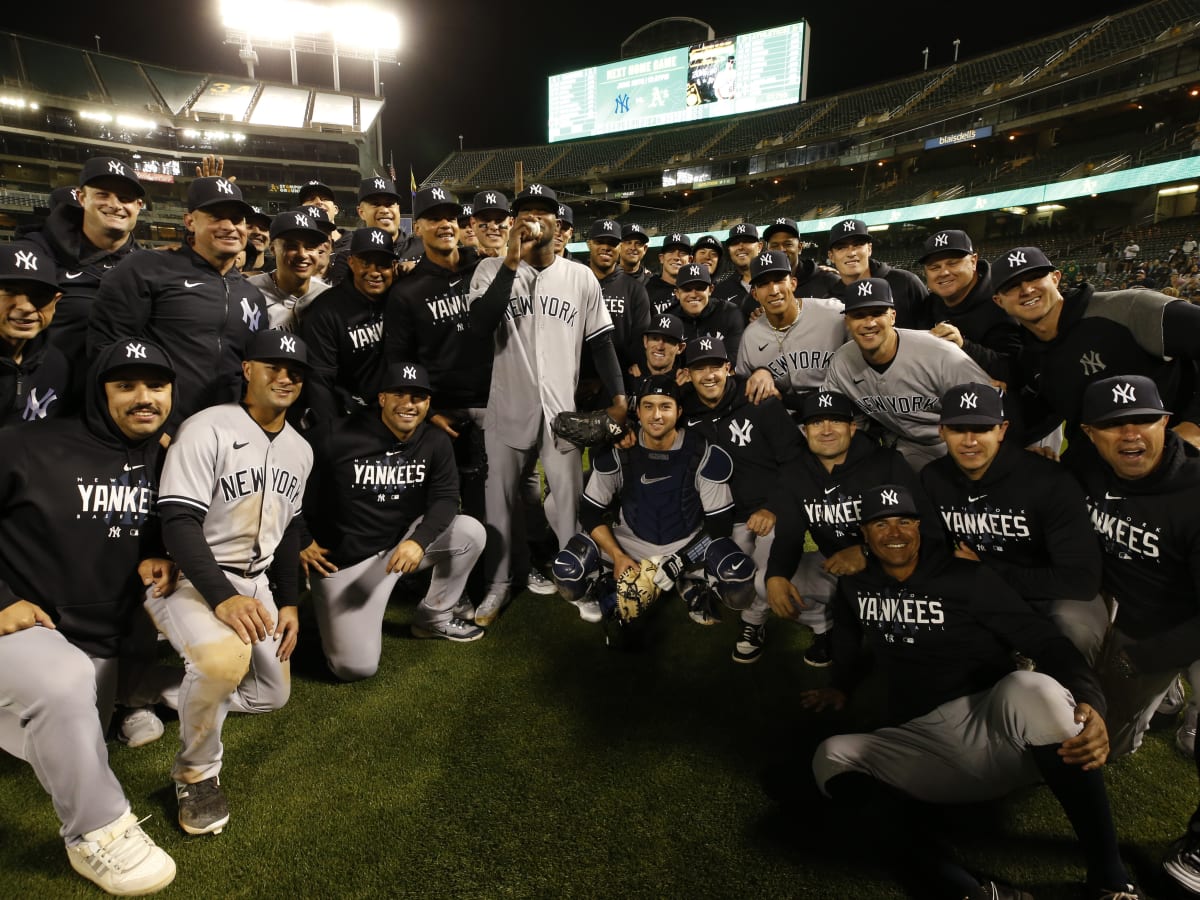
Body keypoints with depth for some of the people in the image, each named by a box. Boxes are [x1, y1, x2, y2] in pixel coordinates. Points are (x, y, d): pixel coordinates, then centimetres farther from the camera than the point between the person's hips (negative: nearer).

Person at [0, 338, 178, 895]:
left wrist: (156, 559, -5)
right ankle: (100, 832, -22)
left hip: (98, 645, 6)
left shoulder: (164, 466, 0)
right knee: (64, 682, -38)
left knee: (69, 757, 16)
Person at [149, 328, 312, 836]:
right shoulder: (208, 430, -17)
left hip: (255, 581, 8)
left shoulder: (300, 450, 7)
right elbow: (179, 523, -23)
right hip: (188, 578, -7)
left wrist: (289, 602, 8)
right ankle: (196, 773, -8)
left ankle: (190, 690, 35)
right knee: (225, 656, -36)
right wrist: (222, 597, -35)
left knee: (273, 695, 9)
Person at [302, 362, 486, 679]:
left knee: (470, 531, -12)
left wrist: (419, 541, -28)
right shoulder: (338, 438, -16)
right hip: (345, 559, -5)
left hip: (402, 542, 5)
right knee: (357, 667, -14)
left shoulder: (436, 442, -3)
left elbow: (446, 498, -11)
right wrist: (300, 543, -10)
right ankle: (328, 609, 21)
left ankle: (434, 617, 9)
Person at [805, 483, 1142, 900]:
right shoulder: (855, 587, 10)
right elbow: (848, 636, 33)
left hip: (997, 735, -3)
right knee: (831, 758, -24)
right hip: (922, 748, 3)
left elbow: (1047, 643, -10)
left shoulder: (967, 579, -1)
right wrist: (841, 687, 23)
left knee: (1032, 688, -36)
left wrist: (1089, 702, -27)